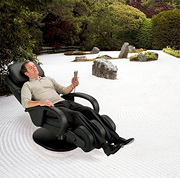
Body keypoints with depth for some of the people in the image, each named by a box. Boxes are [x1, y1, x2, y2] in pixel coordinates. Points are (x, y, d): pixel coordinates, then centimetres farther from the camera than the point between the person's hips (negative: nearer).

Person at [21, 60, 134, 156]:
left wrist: (73, 86, 4)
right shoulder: (27, 85, 12)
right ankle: (104, 146, -38)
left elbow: (63, 90, 27)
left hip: (65, 102, 6)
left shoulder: (48, 79, 29)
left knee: (90, 111, -18)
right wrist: (40, 102, -28)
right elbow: (25, 102, -7)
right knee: (78, 115, -33)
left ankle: (115, 138, -23)